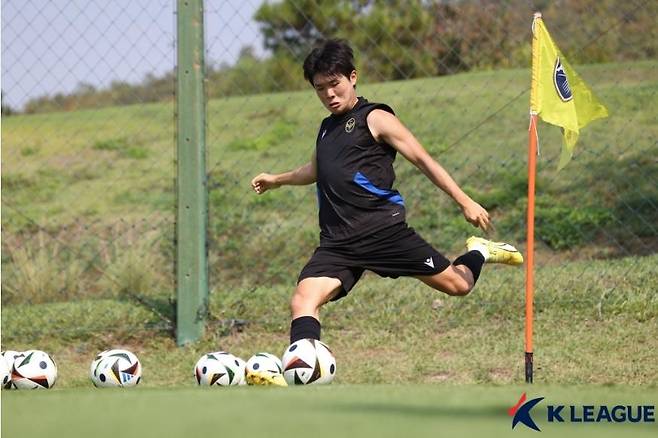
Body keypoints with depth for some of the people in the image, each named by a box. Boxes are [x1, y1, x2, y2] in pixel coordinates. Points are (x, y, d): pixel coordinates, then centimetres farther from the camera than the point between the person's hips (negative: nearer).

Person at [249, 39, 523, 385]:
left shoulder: (375, 119, 0)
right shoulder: (327, 128, 21)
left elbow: (423, 160, -3)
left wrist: (465, 202, -7)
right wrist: (277, 180, 50)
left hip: (383, 230, -5)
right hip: (337, 242, 5)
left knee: (458, 284, 3)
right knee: (303, 301, -21)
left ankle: (478, 253, 37)